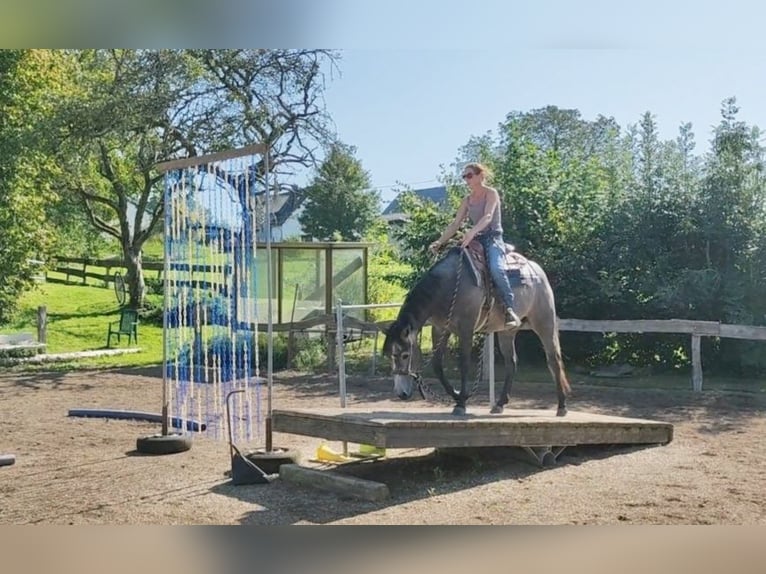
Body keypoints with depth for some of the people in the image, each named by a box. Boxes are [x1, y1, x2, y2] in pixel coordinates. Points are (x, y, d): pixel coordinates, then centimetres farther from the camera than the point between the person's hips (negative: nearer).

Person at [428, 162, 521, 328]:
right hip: (476, 240, 7)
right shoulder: (467, 200, 16)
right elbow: (455, 224, 13)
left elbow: (488, 216, -18)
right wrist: (440, 242, -1)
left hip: (493, 238, -7)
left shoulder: (491, 193, -1)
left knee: (495, 268, -34)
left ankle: (510, 310, -31)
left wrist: (472, 231, -36)